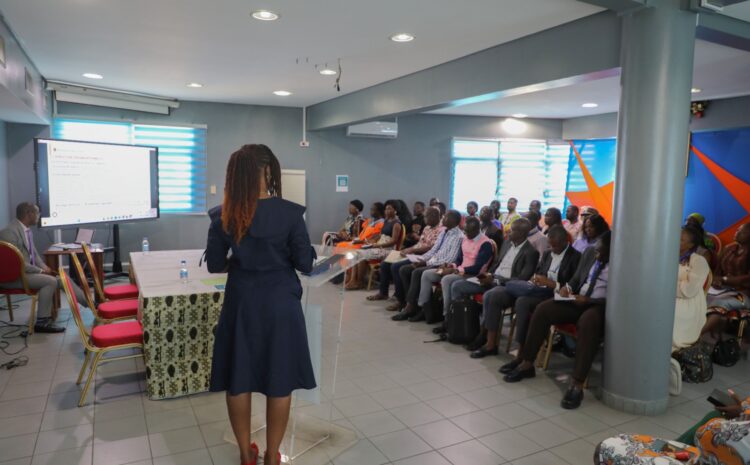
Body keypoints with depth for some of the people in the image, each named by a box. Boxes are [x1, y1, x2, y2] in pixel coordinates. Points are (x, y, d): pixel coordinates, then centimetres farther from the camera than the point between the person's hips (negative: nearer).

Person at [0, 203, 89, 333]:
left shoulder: (27, 230, 8)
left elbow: (34, 254, 17)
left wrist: (45, 267, 0)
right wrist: (41, 270, -18)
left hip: (28, 270, 9)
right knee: (50, 281, -25)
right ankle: (42, 322, -18)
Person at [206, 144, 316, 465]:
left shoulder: (224, 215, -4)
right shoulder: (289, 212, -14)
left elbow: (214, 265, 2)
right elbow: (305, 264, -9)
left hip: (241, 303, 3)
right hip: (279, 303, -3)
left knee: (238, 378, 16)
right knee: (279, 381, 12)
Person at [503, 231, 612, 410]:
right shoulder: (589, 253, 10)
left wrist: (588, 300, -25)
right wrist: (568, 287, -3)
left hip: (600, 306, -6)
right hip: (578, 300, 7)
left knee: (587, 322, -40)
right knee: (543, 309, -16)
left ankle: (577, 384, -37)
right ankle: (526, 364, -9)